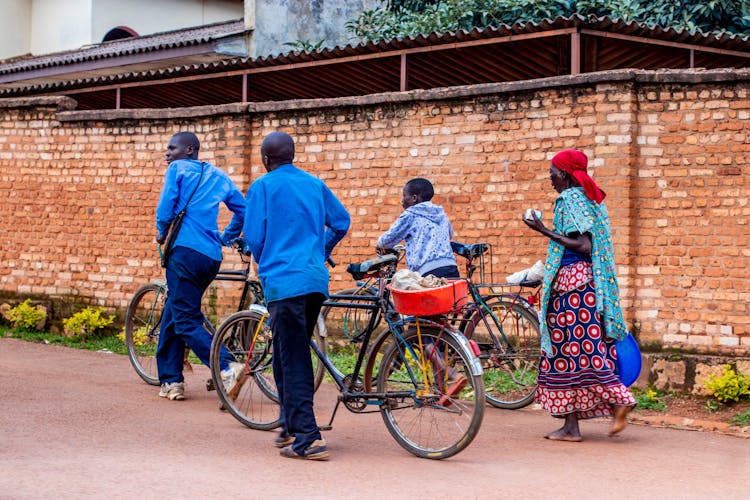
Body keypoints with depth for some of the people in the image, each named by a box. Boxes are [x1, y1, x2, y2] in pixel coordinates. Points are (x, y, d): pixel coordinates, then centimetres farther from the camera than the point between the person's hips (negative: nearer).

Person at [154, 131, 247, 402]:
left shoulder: (177, 169, 2)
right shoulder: (218, 176, 20)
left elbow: (165, 208, -8)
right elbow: (242, 210, 19)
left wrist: (161, 234, 10)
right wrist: (226, 238, 31)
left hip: (186, 251, -7)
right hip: (212, 257, 7)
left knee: (187, 321, -9)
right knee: (172, 316, 18)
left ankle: (228, 368, -26)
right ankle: (170, 381, 18)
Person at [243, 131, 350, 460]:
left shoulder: (262, 187, -2)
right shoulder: (315, 184, 13)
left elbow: (254, 237, -4)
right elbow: (341, 222, 16)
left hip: (283, 281, -6)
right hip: (317, 281, 6)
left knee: (293, 361, -6)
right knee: (293, 355, 19)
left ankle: (307, 439, -12)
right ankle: (291, 427, 25)